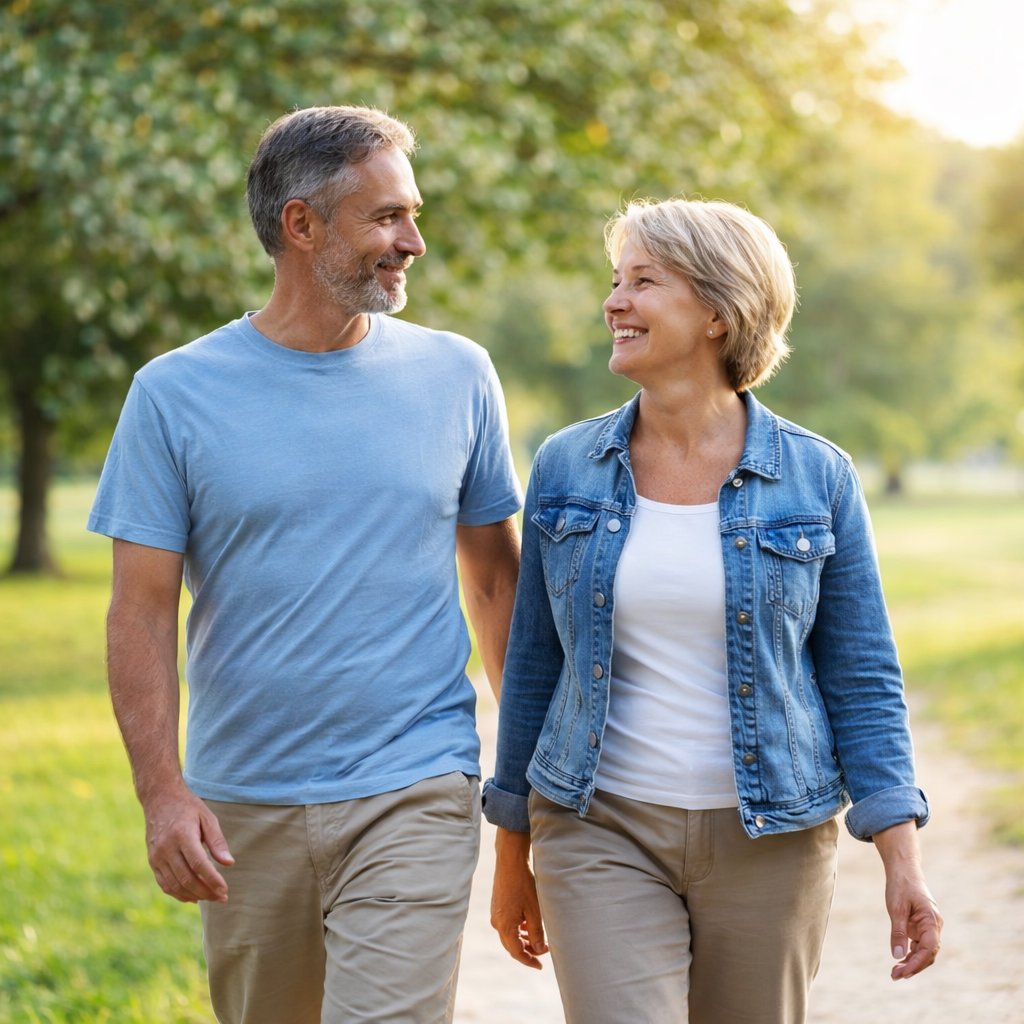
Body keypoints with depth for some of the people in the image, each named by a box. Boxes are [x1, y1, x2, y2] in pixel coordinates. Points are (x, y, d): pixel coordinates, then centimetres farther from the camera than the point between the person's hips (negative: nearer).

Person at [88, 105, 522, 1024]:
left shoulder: (457, 376, 3)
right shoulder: (175, 394, -2)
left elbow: (498, 579, 10)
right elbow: (143, 612, -3)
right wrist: (162, 791, -13)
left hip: (413, 797, -1)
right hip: (241, 807, 1)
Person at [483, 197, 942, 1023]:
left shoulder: (817, 479, -2)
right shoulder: (565, 469, 2)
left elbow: (862, 678, 0)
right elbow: (533, 668, 8)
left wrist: (902, 858, -8)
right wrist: (513, 856, 11)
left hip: (770, 840, 0)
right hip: (603, 832, 0)